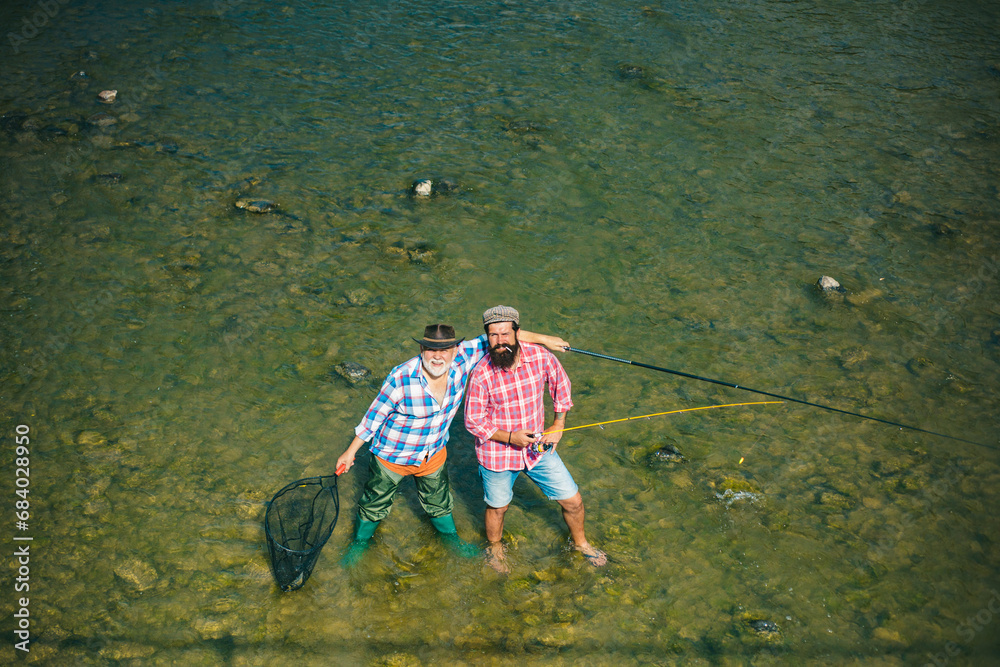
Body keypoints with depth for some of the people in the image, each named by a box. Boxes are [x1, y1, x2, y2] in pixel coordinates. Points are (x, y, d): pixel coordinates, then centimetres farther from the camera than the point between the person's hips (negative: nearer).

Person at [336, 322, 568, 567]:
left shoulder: (461, 361, -21)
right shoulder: (401, 378, -32)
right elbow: (375, 416, -20)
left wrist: (542, 338, -12)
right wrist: (351, 452, -12)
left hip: (433, 454, 4)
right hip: (392, 456, -4)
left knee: (439, 501, 27)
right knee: (375, 504, 17)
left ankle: (451, 539, 56)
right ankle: (360, 542, 47)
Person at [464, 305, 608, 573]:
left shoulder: (540, 356, -16)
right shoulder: (481, 375, -23)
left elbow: (561, 385, 4)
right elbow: (473, 421, -13)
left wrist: (558, 425, 0)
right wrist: (510, 437, -23)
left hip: (538, 447, 3)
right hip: (497, 453, -2)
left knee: (573, 500, 10)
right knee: (498, 507, 19)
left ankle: (580, 542, 42)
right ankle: (494, 548, 52)